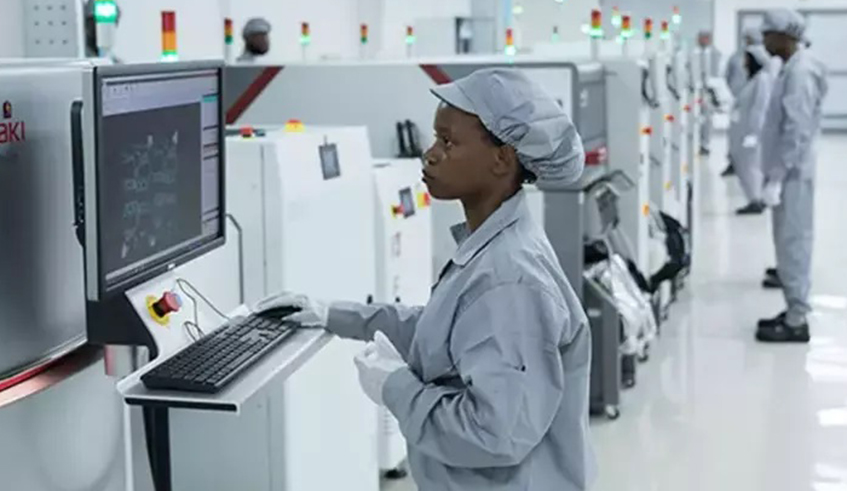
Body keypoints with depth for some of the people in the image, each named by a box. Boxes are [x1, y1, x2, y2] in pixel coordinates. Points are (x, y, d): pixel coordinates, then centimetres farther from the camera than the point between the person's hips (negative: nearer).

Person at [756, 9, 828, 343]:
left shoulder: (800, 72, -18)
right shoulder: (793, 68, 13)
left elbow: (797, 132, -23)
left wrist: (776, 178, -22)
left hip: (792, 175, -10)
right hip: (789, 173, 10)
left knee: (793, 245, -4)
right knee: (790, 244, 14)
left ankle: (797, 322, 1)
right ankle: (794, 311, 22)